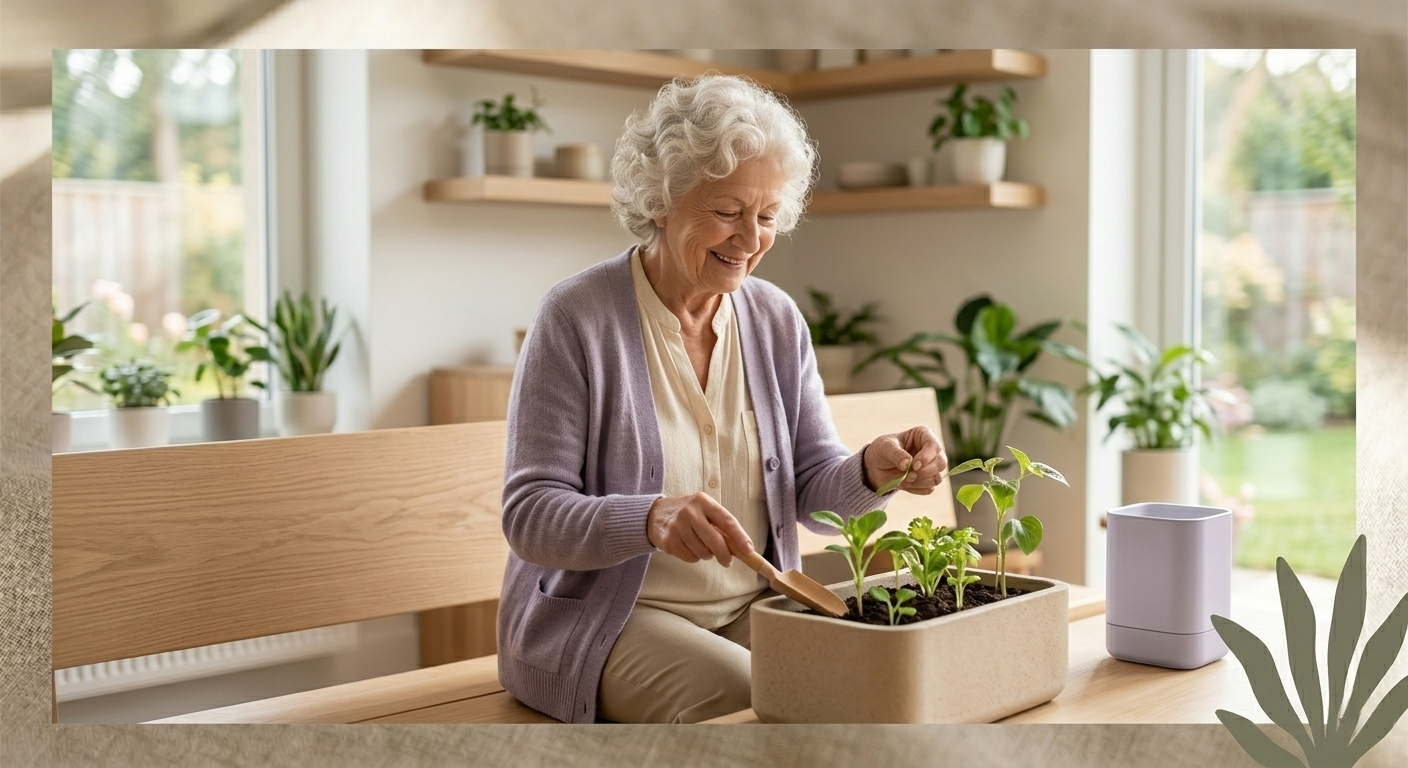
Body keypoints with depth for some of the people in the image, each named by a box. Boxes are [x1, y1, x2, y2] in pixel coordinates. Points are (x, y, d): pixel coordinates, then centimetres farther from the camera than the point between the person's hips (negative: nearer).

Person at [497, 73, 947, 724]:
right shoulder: (575, 317, -12)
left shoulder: (779, 322, 5)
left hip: (751, 611, 5)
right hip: (606, 623, -5)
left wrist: (872, 471, -18)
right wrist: (652, 519, -35)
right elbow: (529, 515, -16)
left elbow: (811, 492, 5)